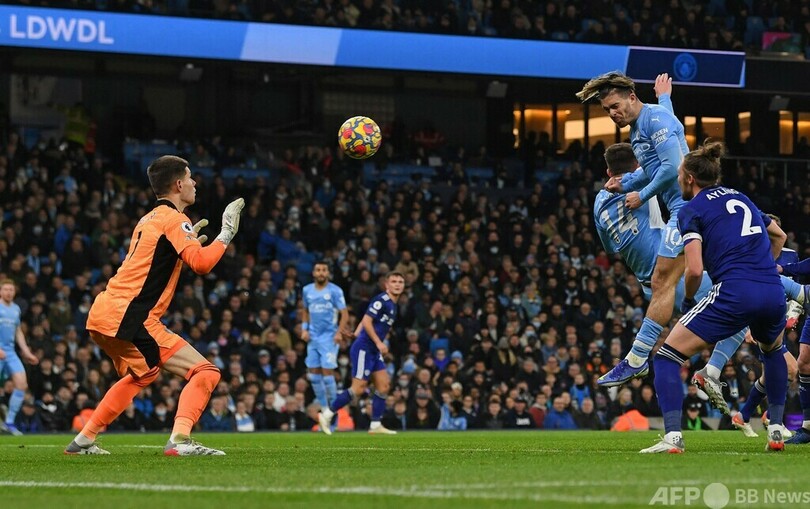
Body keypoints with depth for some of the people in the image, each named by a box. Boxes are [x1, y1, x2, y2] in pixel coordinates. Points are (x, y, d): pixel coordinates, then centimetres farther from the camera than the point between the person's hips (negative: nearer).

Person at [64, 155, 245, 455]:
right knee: (205, 372, -13)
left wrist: (188, 241, 30)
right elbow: (201, 263, -21)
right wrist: (226, 234, -8)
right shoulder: (175, 219, -7)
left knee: (141, 375, 36)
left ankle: (83, 441, 34)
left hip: (102, 315, 10)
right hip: (128, 318, -10)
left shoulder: (148, 219, 21)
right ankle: (180, 440, -30)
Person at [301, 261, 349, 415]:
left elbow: (344, 314, -8)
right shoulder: (307, 290, 8)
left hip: (329, 337, -5)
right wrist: (304, 329, 8)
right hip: (313, 337, 5)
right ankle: (324, 408, 15)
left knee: (327, 373, -11)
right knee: (313, 374, 4)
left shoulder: (335, 291, -7)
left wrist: (339, 332, -20)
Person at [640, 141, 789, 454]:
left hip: (734, 294, -6)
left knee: (666, 357, 3)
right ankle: (776, 431, 30)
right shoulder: (740, 198, 24)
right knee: (773, 352, 39)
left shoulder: (691, 210, 4)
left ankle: (673, 437, -13)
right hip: (773, 293, 6)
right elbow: (779, 236, 38)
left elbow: (695, 269, -7)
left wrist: (687, 300, 10)